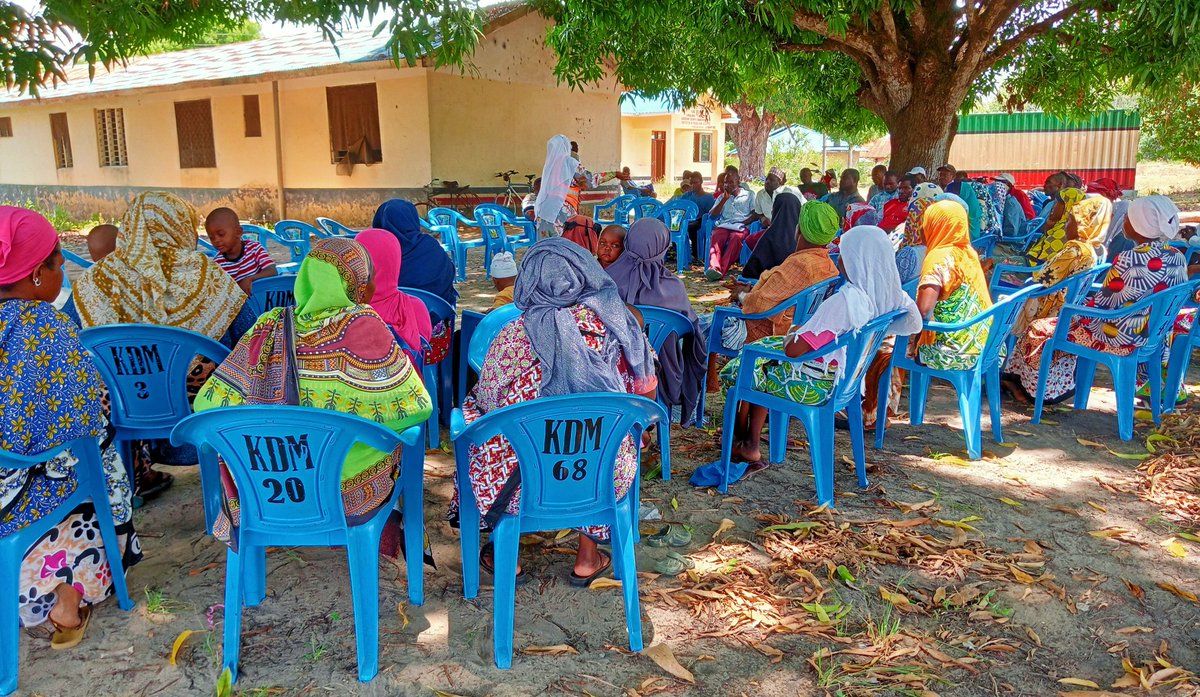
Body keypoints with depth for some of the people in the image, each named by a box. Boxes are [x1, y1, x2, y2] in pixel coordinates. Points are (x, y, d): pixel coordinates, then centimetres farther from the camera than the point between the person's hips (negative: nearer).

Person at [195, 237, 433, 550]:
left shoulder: (270, 326, -8)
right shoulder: (362, 326, -17)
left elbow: (208, 406, -3)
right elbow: (416, 406, -12)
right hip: (347, 498, -3)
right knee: (405, 429, 24)